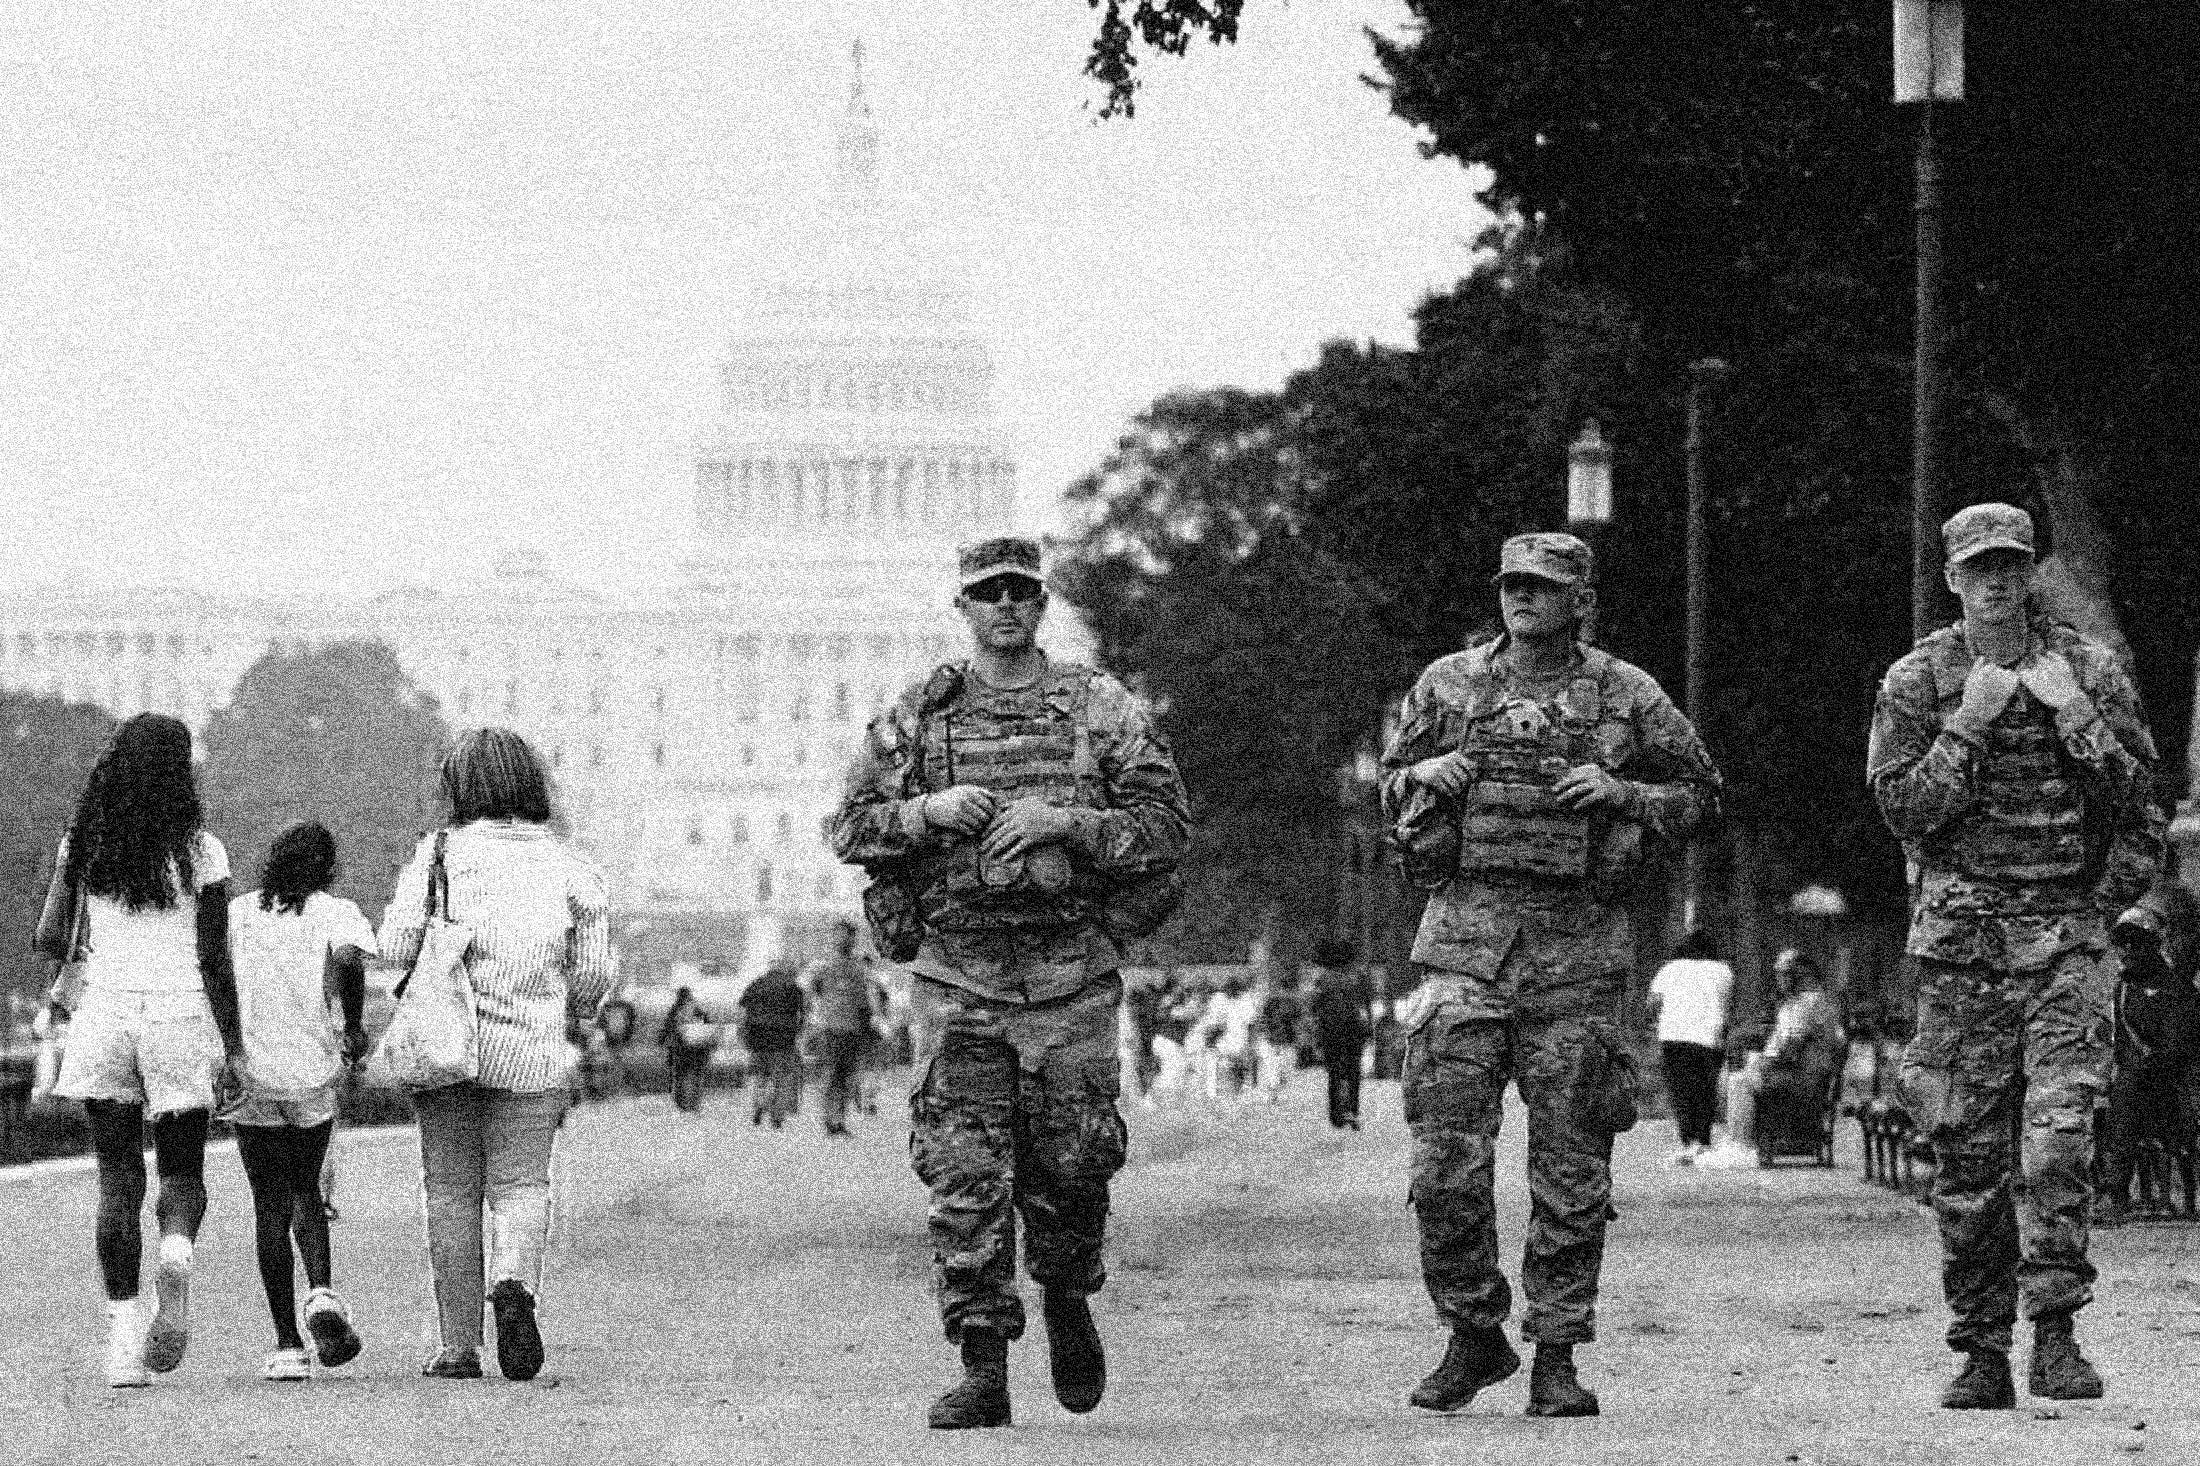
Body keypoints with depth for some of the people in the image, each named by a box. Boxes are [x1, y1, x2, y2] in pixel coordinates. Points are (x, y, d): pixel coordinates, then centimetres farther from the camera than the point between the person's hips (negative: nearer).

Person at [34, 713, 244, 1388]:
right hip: (180, 1013, -2)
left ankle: (124, 1334, -3)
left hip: (104, 1011, 2)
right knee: (181, 1170, 11)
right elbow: (215, 958, -4)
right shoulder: (198, 850, -4)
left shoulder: (82, 844, 2)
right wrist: (232, 1043, 2)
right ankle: (176, 1253, -23)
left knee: (118, 1178, 6)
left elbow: (50, 939, 0)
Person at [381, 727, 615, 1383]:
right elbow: (592, 972, 4)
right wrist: (573, 1023, 23)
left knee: (451, 1192, 6)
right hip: (531, 1053, 1)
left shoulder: (440, 853, -2)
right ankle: (516, 1284, -23)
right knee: (521, 1184, 7)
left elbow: (396, 946, -9)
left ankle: (458, 1346, 5)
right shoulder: (567, 866, 4)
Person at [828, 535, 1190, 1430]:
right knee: (964, 1176, -6)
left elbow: (1166, 823, 0)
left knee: (1070, 1162, 2)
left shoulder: (1101, 711, 5)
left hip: (1072, 975, -1)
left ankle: (1066, 1297, 33)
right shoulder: (918, 718, 8)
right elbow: (850, 828, 8)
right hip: (958, 977, 1)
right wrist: (930, 811, -11)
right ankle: (983, 1368, -3)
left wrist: (1065, 822, -14)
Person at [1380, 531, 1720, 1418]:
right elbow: (1392, 785, 21)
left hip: (1579, 947, -1)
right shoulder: (1448, 685, 9)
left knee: (1570, 1169, 1)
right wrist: (1424, 778, -2)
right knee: (1446, 1159, -6)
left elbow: (1699, 794, 10)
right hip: (1466, 936, 1)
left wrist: (1620, 794, -7)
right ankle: (1473, 1335, 10)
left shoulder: (1626, 696, 5)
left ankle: (1556, 1356, 8)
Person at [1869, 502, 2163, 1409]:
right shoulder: (1917, 681, 5)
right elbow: (1903, 806, -3)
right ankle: (1982, 1352, 8)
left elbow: (2136, 797, 6)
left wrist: (2074, 716, -7)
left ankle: (2055, 1328, -12)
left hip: (2066, 935, 0)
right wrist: (1970, 721, -11)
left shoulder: (2087, 671, 8)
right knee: (1967, 1154, 1)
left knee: (2058, 1131, -16)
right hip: (1961, 940, 0)